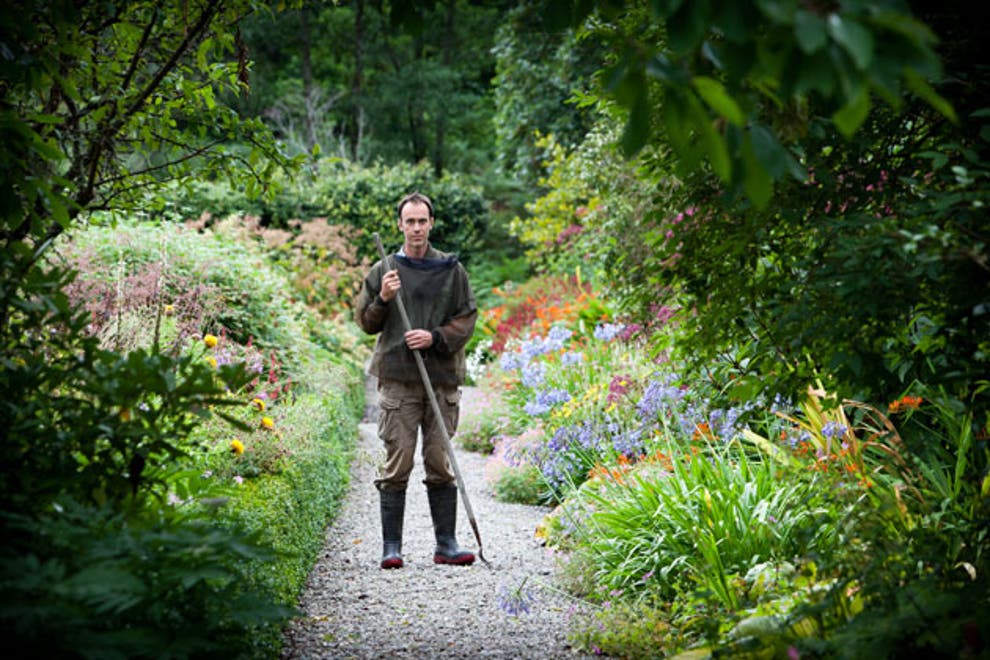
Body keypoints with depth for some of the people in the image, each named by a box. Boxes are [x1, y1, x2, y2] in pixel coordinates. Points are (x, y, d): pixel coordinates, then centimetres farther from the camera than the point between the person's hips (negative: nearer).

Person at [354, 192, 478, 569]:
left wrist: (435, 337, -9)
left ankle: (446, 544, 10)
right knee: (396, 465, -3)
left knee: (441, 465, 4)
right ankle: (391, 547, 2)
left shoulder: (452, 270, 10)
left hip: (442, 377, 1)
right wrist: (382, 299, -9)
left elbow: (467, 319, 7)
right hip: (398, 378, -1)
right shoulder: (383, 271, 9)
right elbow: (366, 323, 10)